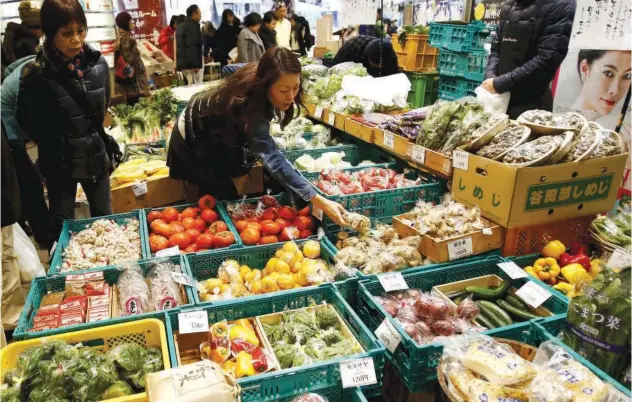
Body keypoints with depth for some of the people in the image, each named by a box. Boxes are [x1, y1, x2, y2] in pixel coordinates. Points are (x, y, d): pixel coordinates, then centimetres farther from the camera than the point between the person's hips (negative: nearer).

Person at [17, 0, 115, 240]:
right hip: (60, 163, -3)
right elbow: (28, 122, -6)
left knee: (104, 219, 17)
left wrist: (97, 136, 8)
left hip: (96, 156, 4)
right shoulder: (37, 75, -18)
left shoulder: (97, 63, -5)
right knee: (63, 227, 10)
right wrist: (57, 146, 0)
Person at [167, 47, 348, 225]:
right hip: (193, 139, -7)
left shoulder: (256, 78, -22)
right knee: (224, 198, -3)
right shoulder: (247, 105, -43)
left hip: (215, 132, 7)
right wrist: (319, 201, -54)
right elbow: (273, 160, -49)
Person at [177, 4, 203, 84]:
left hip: (182, 62, 10)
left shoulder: (180, 26, 18)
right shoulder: (193, 25, -11)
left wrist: (177, 64, 24)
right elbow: (194, 47, -20)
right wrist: (196, 64, -22)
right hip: (191, 63, -10)